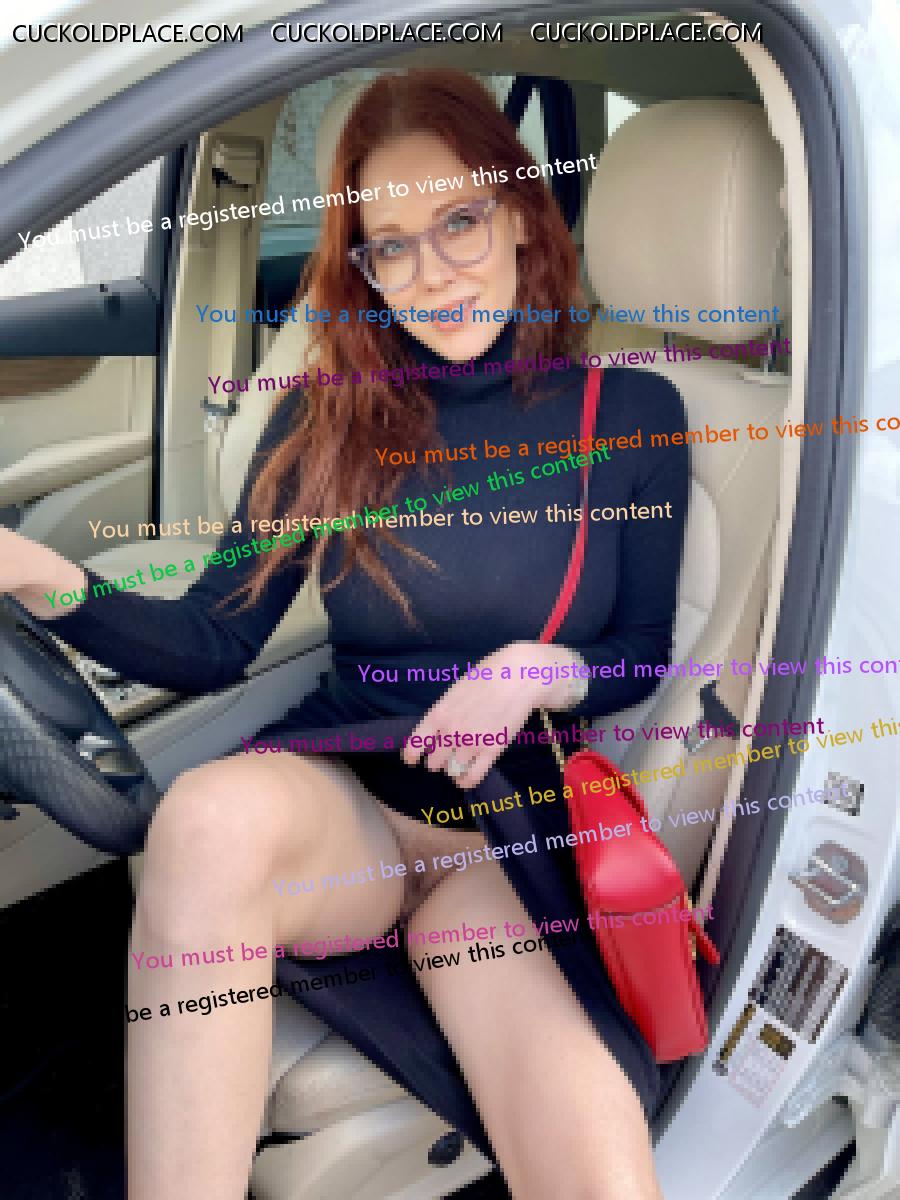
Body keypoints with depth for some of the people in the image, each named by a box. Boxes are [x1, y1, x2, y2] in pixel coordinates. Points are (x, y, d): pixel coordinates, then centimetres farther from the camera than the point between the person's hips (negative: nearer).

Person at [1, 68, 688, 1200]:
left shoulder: (632, 414, 2)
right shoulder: (329, 421, 4)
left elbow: (643, 655, 9)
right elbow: (212, 641, 2)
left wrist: (547, 670, -14)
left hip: (520, 817, -1)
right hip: (341, 785, 2)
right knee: (215, 811, -37)